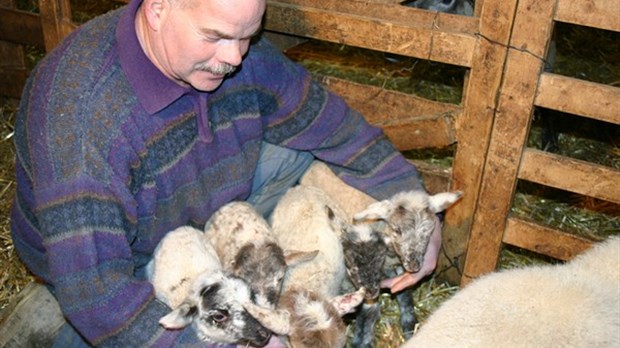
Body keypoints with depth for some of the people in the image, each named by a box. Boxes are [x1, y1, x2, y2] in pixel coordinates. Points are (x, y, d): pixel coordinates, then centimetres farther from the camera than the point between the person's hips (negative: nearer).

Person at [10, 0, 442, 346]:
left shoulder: (243, 53, -18)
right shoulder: (79, 110, -37)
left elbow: (334, 125, -6)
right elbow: (92, 289, -37)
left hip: (201, 216, 5)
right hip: (124, 259, -5)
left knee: (304, 150, -4)